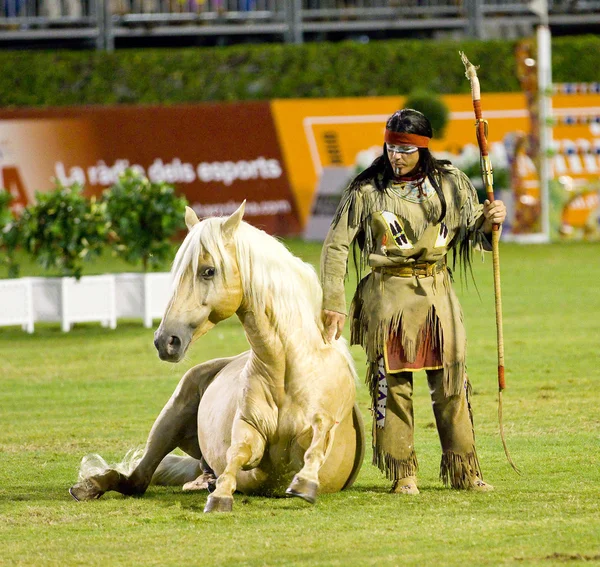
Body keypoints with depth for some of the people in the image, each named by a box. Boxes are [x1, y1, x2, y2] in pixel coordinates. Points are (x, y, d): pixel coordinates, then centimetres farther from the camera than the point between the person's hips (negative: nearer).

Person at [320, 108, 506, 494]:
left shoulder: (449, 184, 4)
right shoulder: (367, 190, -3)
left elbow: (470, 231, 15)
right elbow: (336, 246, -1)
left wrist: (488, 220, -9)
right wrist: (333, 304, -7)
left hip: (438, 292, 2)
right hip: (389, 295, -2)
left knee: (452, 383, 4)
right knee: (393, 384, -1)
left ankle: (463, 470, 12)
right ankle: (402, 473, 8)